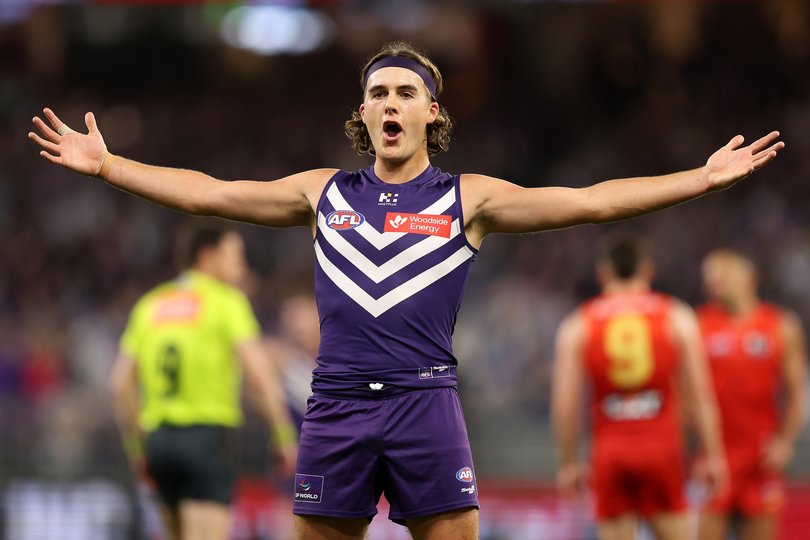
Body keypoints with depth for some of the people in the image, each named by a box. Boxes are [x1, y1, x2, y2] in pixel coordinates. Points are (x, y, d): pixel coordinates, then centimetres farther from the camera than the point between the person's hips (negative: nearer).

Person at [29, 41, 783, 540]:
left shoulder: (468, 199, 7)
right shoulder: (324, 193, 14)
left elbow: (590, 202, 0)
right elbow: (209, 193, 15)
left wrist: (700, 180, -7)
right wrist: (104, 165, 12)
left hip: (425, 400, -2)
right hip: (337, 403, 2)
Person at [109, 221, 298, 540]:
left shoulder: (150, 305, 14)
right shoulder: (226, 301, -2)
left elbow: (122, 385, 10)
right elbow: (257, 372, -14)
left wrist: (136, 449, 16)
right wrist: (284, 436, -8)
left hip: (158, 435, 6)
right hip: (206, 435, -6)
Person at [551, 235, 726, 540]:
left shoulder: (577, 326, 3)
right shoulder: (677, 318, 4)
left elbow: (564, 404, -1)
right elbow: (701, 394, -1)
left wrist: (568, 462, 7)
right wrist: (713, 455, 1)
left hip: (609, 454, 0)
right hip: (662, 449, 0)